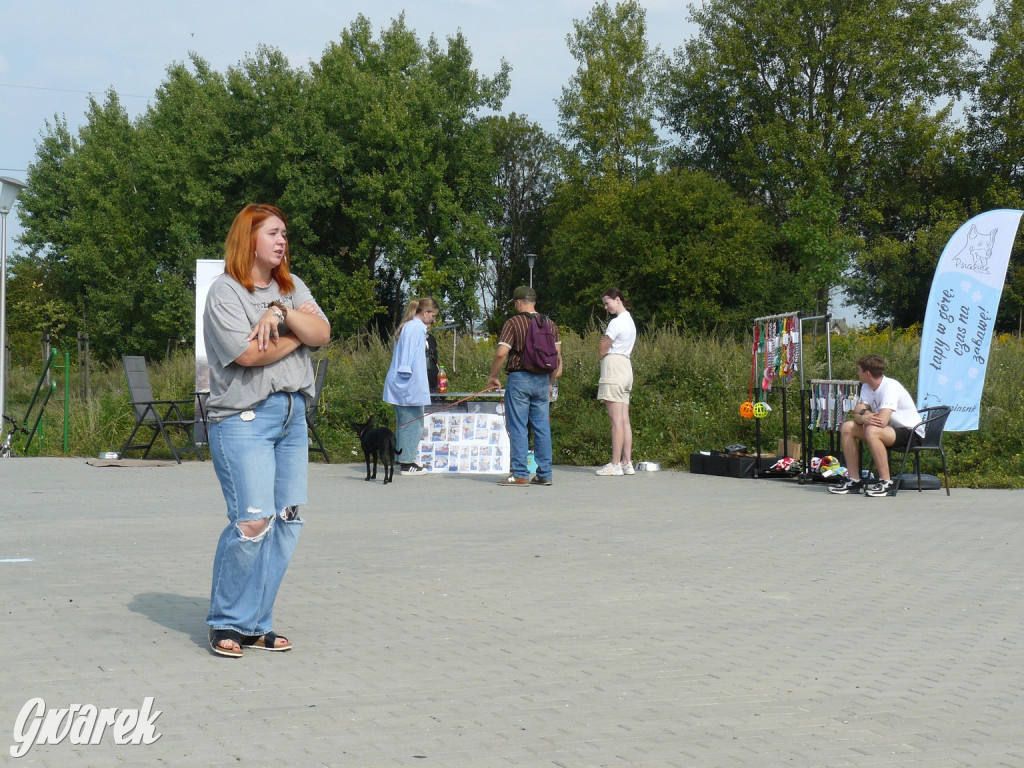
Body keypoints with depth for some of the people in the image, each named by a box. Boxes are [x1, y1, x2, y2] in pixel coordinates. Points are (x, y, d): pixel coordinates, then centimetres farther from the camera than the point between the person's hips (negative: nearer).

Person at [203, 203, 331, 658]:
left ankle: (256, 624, 12)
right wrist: (298, 331, -3)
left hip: (293, 416, 7)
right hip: (243, 418, -7)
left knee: (286, 523, 3)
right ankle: (226, 624, 0)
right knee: (253, 521, -15)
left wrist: (280, 313, -13)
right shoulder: (225, 291, -3)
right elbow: (249, 353, -15)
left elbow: (322, 334, 2)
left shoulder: (291, 287, 17)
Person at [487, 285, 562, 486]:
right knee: (542, 428, 8)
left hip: (519, 379, -5)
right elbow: (557, 355, 9)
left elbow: (501, 353, -15)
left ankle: (520, 474, -3)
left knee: (518, 428, -1)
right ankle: (544, 474, 9)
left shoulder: (513, 322, -6)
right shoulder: (550, 323, 10)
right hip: (542, 380, 5)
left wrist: (493, 377, -1)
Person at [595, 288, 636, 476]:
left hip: (613, 368, -10)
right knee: (624, 420, 7)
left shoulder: (616, 323, -11)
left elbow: (602, 351, -7)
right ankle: (627, 462, 5)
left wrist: (602, 342, 11)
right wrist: (605, 343, 8)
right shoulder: (630, 321, 18)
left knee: (616, 420, -11)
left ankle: (615, 465, -12)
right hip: (626, 367, 10)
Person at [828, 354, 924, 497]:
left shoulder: (890, 387, -23)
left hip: (912, 433, -9)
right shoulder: (866, 387, 4)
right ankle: (854, 481, -3)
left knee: (872, 431, -35)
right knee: (847, 427, -3)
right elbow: (857, 415, -2)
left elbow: (882, 421, -32)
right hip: (890, 429, 9)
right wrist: (863, 417, -27)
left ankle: (886, 483, -27)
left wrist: (863, 412, -13)